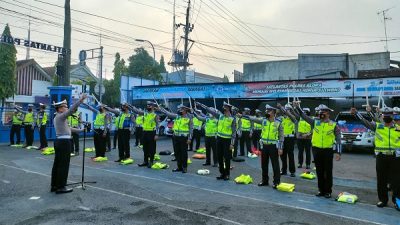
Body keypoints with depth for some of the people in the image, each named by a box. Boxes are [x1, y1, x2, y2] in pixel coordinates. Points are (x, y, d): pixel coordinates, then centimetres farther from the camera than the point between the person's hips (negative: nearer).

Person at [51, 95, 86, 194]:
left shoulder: (57, 117, 18)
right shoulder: (60, 116, -12)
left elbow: (67, 128, 23)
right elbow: (72, 110, -25)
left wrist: (80, 130, 26)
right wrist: (80, 100, -27)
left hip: (59, 141, 10)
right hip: (64, 142, -10)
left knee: (57, 164, 13)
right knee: (63, 165, -4)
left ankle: (54, 186, 21)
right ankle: (60, 187, 1)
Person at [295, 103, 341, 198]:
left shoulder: (333, 125, -3)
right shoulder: (315, 122, 4)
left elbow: (338, 139, -3)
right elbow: (304, 116, 0)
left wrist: (338, 152, -10)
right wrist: (297, 107, -13)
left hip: (328, 150, -3)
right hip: (316, 150, 3)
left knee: (328, 172, 6)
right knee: (319, 172, 11)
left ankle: (328, 191, 17)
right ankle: (321, 190, 22)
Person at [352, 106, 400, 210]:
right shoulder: (377, 126, 3)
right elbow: (366, 122, -8)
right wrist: (356, 113, -19)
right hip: (381, 157, 0)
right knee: (381, 180, 8)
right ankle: (383, 200, 21)